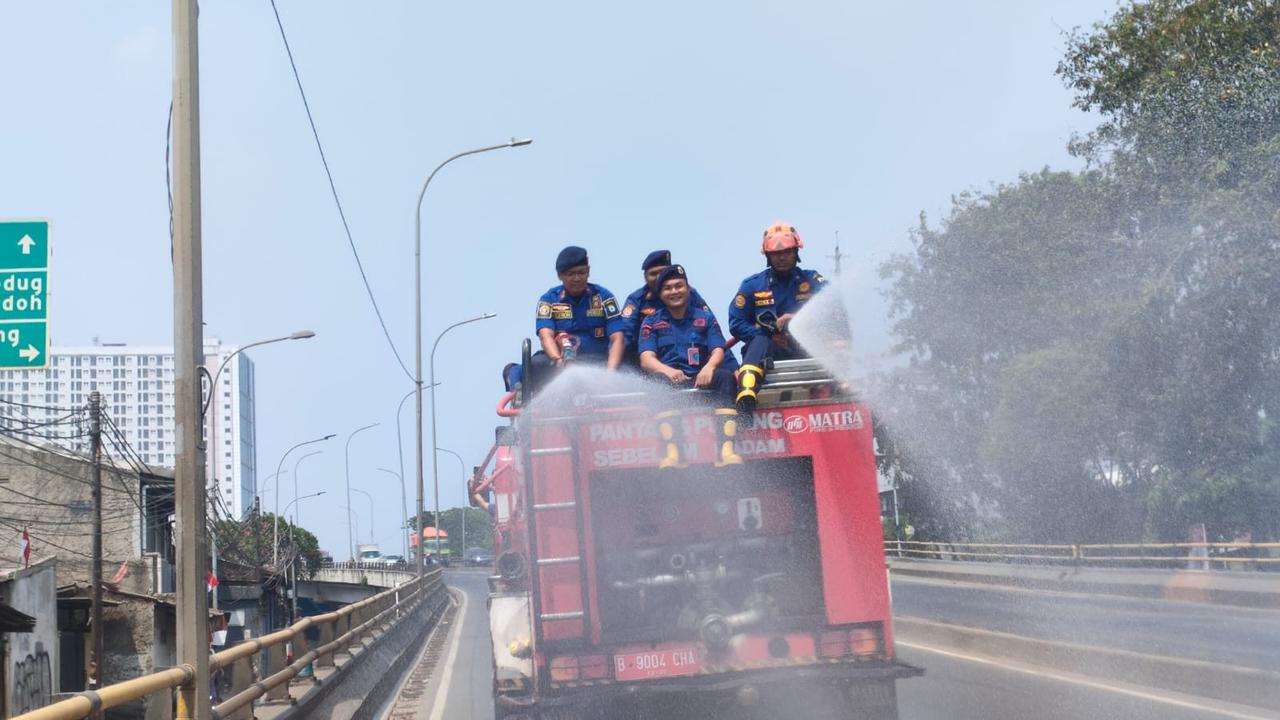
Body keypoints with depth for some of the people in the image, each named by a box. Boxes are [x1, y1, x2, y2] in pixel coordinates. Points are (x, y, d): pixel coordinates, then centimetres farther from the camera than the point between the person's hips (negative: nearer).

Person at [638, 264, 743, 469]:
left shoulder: (705, 317, 18)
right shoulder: (651, 323, 14)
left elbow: (718, 351, 4)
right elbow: (646, 359, -1)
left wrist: (709, 367, -22)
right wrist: (667, 370, -25)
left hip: (701, 378, 1)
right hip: (670, 378, -1)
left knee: (725, 376, -30)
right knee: (660, 380, -35)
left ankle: (726, 450, -43)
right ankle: (672, 453, -48)